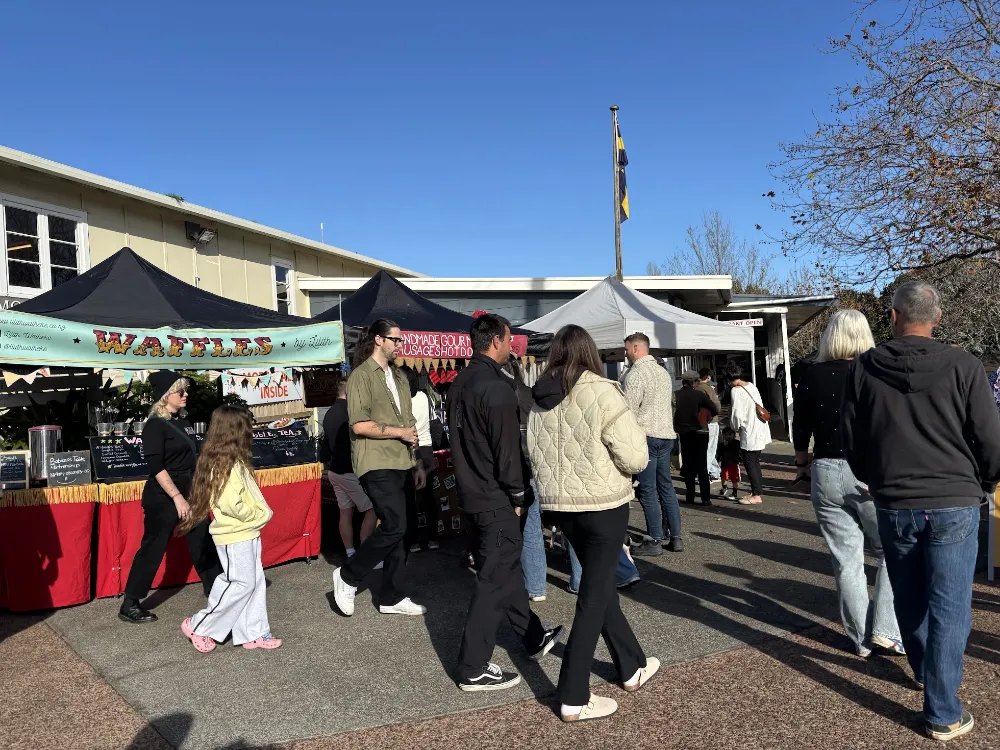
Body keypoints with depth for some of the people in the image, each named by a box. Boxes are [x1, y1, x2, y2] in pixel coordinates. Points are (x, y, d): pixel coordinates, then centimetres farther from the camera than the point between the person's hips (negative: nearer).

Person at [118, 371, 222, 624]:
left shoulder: (183, 420, 9)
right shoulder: (155, 425, -13)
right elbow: (156, 467, -21)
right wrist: (177, 497, -25)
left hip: (189, 493, 8)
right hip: (163, 498, -7)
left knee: (204, 544, 12)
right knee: (152, 550, 1)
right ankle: (129, 606, 15)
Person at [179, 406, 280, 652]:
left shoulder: (234, 462, 10)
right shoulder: (225, 465, -21)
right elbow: (231, 504, -26)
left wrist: (258, 515, 5)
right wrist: (259, 516, -14)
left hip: (245, 533, 10)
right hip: (235, 535, -10)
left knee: (254, 582, 12)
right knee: (241, 583, -2)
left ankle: (254, 633, 20)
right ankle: (199, 627, 12)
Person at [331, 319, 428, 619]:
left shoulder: (398, 377, 18)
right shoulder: (362, 376, -7)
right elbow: (359, 425, -17)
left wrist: (416, 463, 15)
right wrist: (398, 432, -12)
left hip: (400, 464, 8)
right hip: (377, 464, -8)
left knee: (395, 529, 9)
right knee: (394, 527, -13)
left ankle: (391, 597, 20)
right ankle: (347, 576, 7)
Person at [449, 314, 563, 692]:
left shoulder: (460, 384, 8)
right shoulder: (496, 388, -21)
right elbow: (508, 450, -21)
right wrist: (520, 497, -10)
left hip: (472, 491, 10)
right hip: (496, 499, -10)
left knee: (506, 567, 20)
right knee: (494, 582, 0)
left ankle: (534, 638, 37)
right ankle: (473, 669, 10)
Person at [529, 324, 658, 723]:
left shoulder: (539, 401, 2)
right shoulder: (601, 392, -16)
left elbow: (533, 454, 11)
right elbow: (635, 458, -18)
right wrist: (635, 435, 3)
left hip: (560, 505, 6)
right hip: (603, 504, -6)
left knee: (600, 584, 21)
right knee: (594, 594, 4)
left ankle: (632, 667, 36)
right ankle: (574, 698, 11)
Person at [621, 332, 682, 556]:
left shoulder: (636, 374, -12)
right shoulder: (663, 372, 15)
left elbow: (629, 410, -16)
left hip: (646, 436, -8)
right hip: (666, 435, 8)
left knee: (648, 490, -2)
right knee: (666, 487, 13)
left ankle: (655, 541, 1)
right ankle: (676, 537, 16)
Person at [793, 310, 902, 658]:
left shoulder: (812, 377, 0)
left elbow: (800, 432, 5)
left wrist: (804, 467, 20)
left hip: (826, 475, 2)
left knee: (846, 559, 10)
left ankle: (862, 640, 18)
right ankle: (884, 629, 10)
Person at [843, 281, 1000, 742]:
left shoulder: (866, 368, -3)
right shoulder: (962, 367, -10)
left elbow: (852, 440, 3)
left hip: (893, 506, 3)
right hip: (953, 505, -2)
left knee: (909, 600, 20)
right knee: (949, 609, 4)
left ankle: (925, 671, 41)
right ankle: (942, 714, 9)